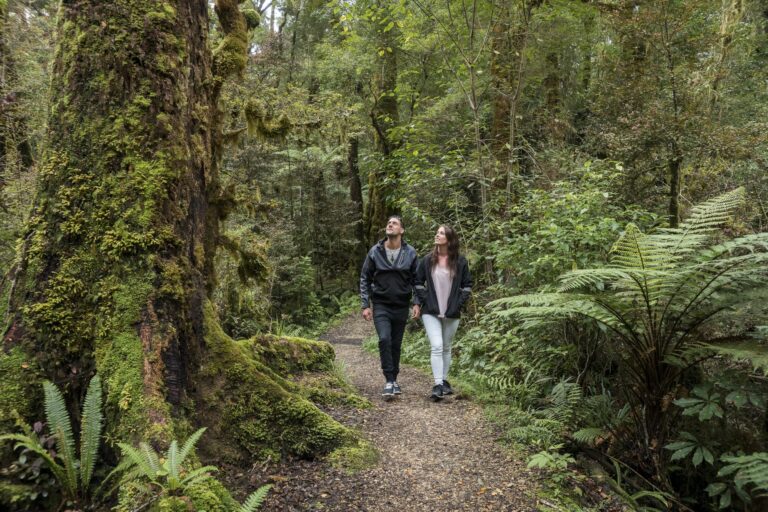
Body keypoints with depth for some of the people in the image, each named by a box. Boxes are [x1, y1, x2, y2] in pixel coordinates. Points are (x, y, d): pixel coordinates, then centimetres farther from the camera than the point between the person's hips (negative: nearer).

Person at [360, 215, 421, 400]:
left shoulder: (410, 253, -1)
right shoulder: (375, 252, -3)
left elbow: (416, 279, 5)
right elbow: (365, 279, 2)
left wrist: (416, 303, -5)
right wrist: (366, 305, -3)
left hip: (401, 306, 1)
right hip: (380, 305, -1)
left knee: (396, 345, 9)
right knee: (384, 339, -18)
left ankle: (394, 379, 25)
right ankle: (389, 381, -9)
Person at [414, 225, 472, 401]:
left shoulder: (460, 261, 0)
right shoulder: (428, 260, 0)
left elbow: (467, 285, 5)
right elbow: (418, 282, 7)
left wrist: (458, 304, -4)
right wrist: (425, 301, -3)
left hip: (451, 314, 1)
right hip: (431, 312, -1)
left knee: (446, 348, 13)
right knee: (436, 346, -13)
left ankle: (444, 381, 28)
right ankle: (437, 386, -13)